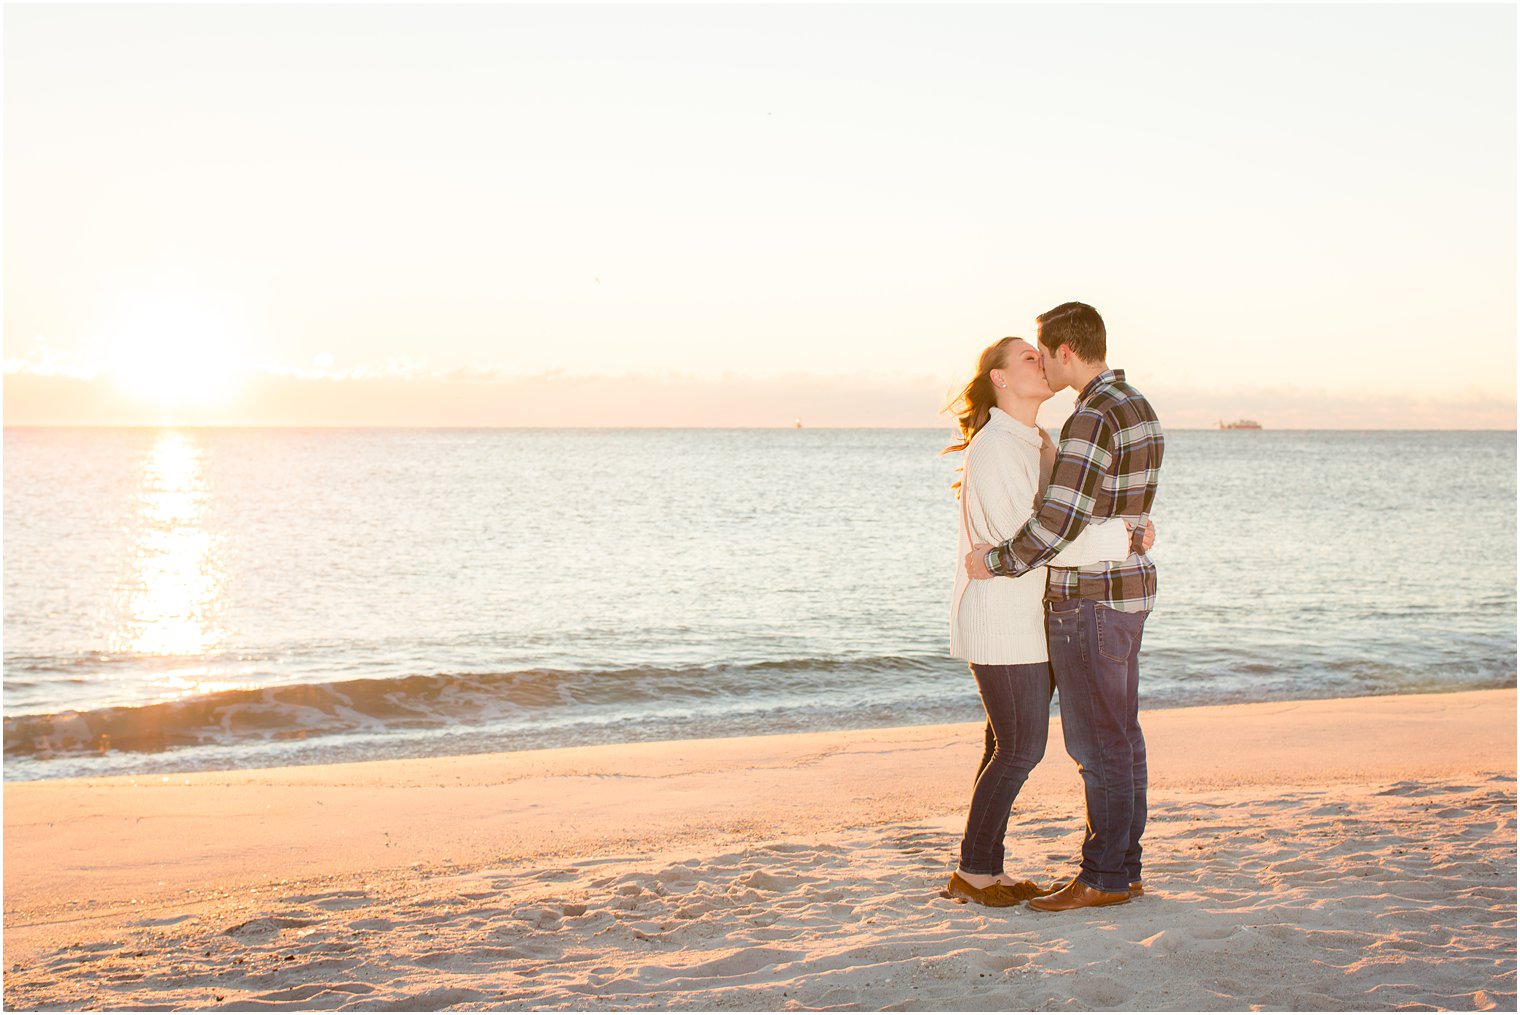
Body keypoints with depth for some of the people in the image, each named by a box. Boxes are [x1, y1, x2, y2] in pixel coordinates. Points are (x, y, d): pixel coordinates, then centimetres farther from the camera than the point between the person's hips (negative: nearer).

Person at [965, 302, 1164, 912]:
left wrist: (996, 563, -12)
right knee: (1120, 737, 13)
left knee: (1097, 742, -3)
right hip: (1127, 589, 10)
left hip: (1087, 599, -10)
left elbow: (1060, 520, -26)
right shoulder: (1137, 409, 13)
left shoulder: (1092, 418, -20)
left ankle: (1104, 878, 5)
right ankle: (1124, 868, 20)